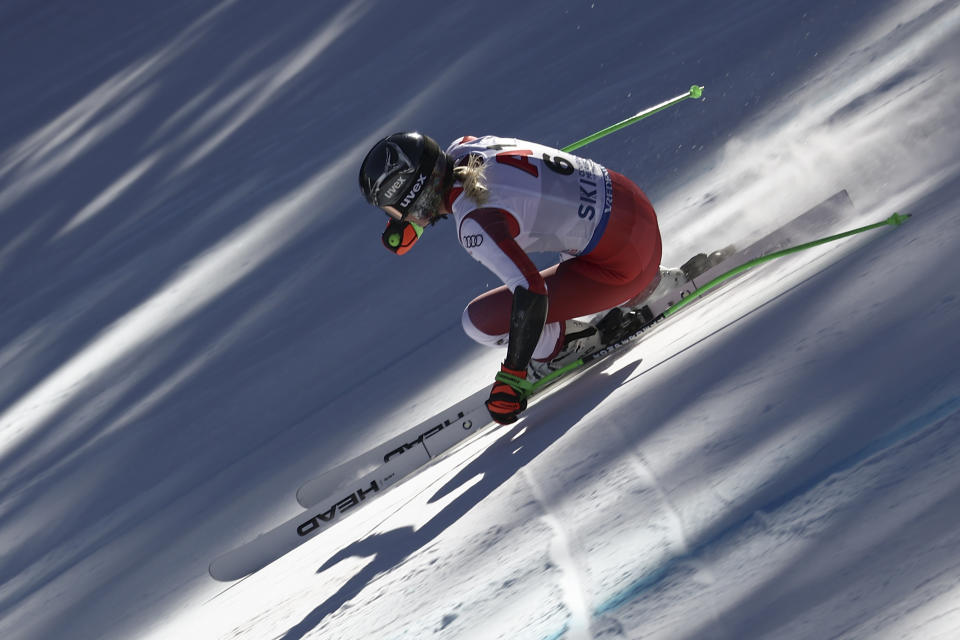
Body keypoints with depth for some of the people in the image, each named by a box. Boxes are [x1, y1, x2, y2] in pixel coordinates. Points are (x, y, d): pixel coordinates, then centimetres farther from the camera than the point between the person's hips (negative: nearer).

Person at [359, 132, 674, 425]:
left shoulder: (474, 224, -26)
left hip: (623, 260, -8)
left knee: (478, 321, -10)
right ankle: (646, 286, 35)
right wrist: (413, 222, 12)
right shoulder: (462, 148, -2)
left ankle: (568, 342, 13)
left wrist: (512, 378, -22)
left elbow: (531, 293, -30)